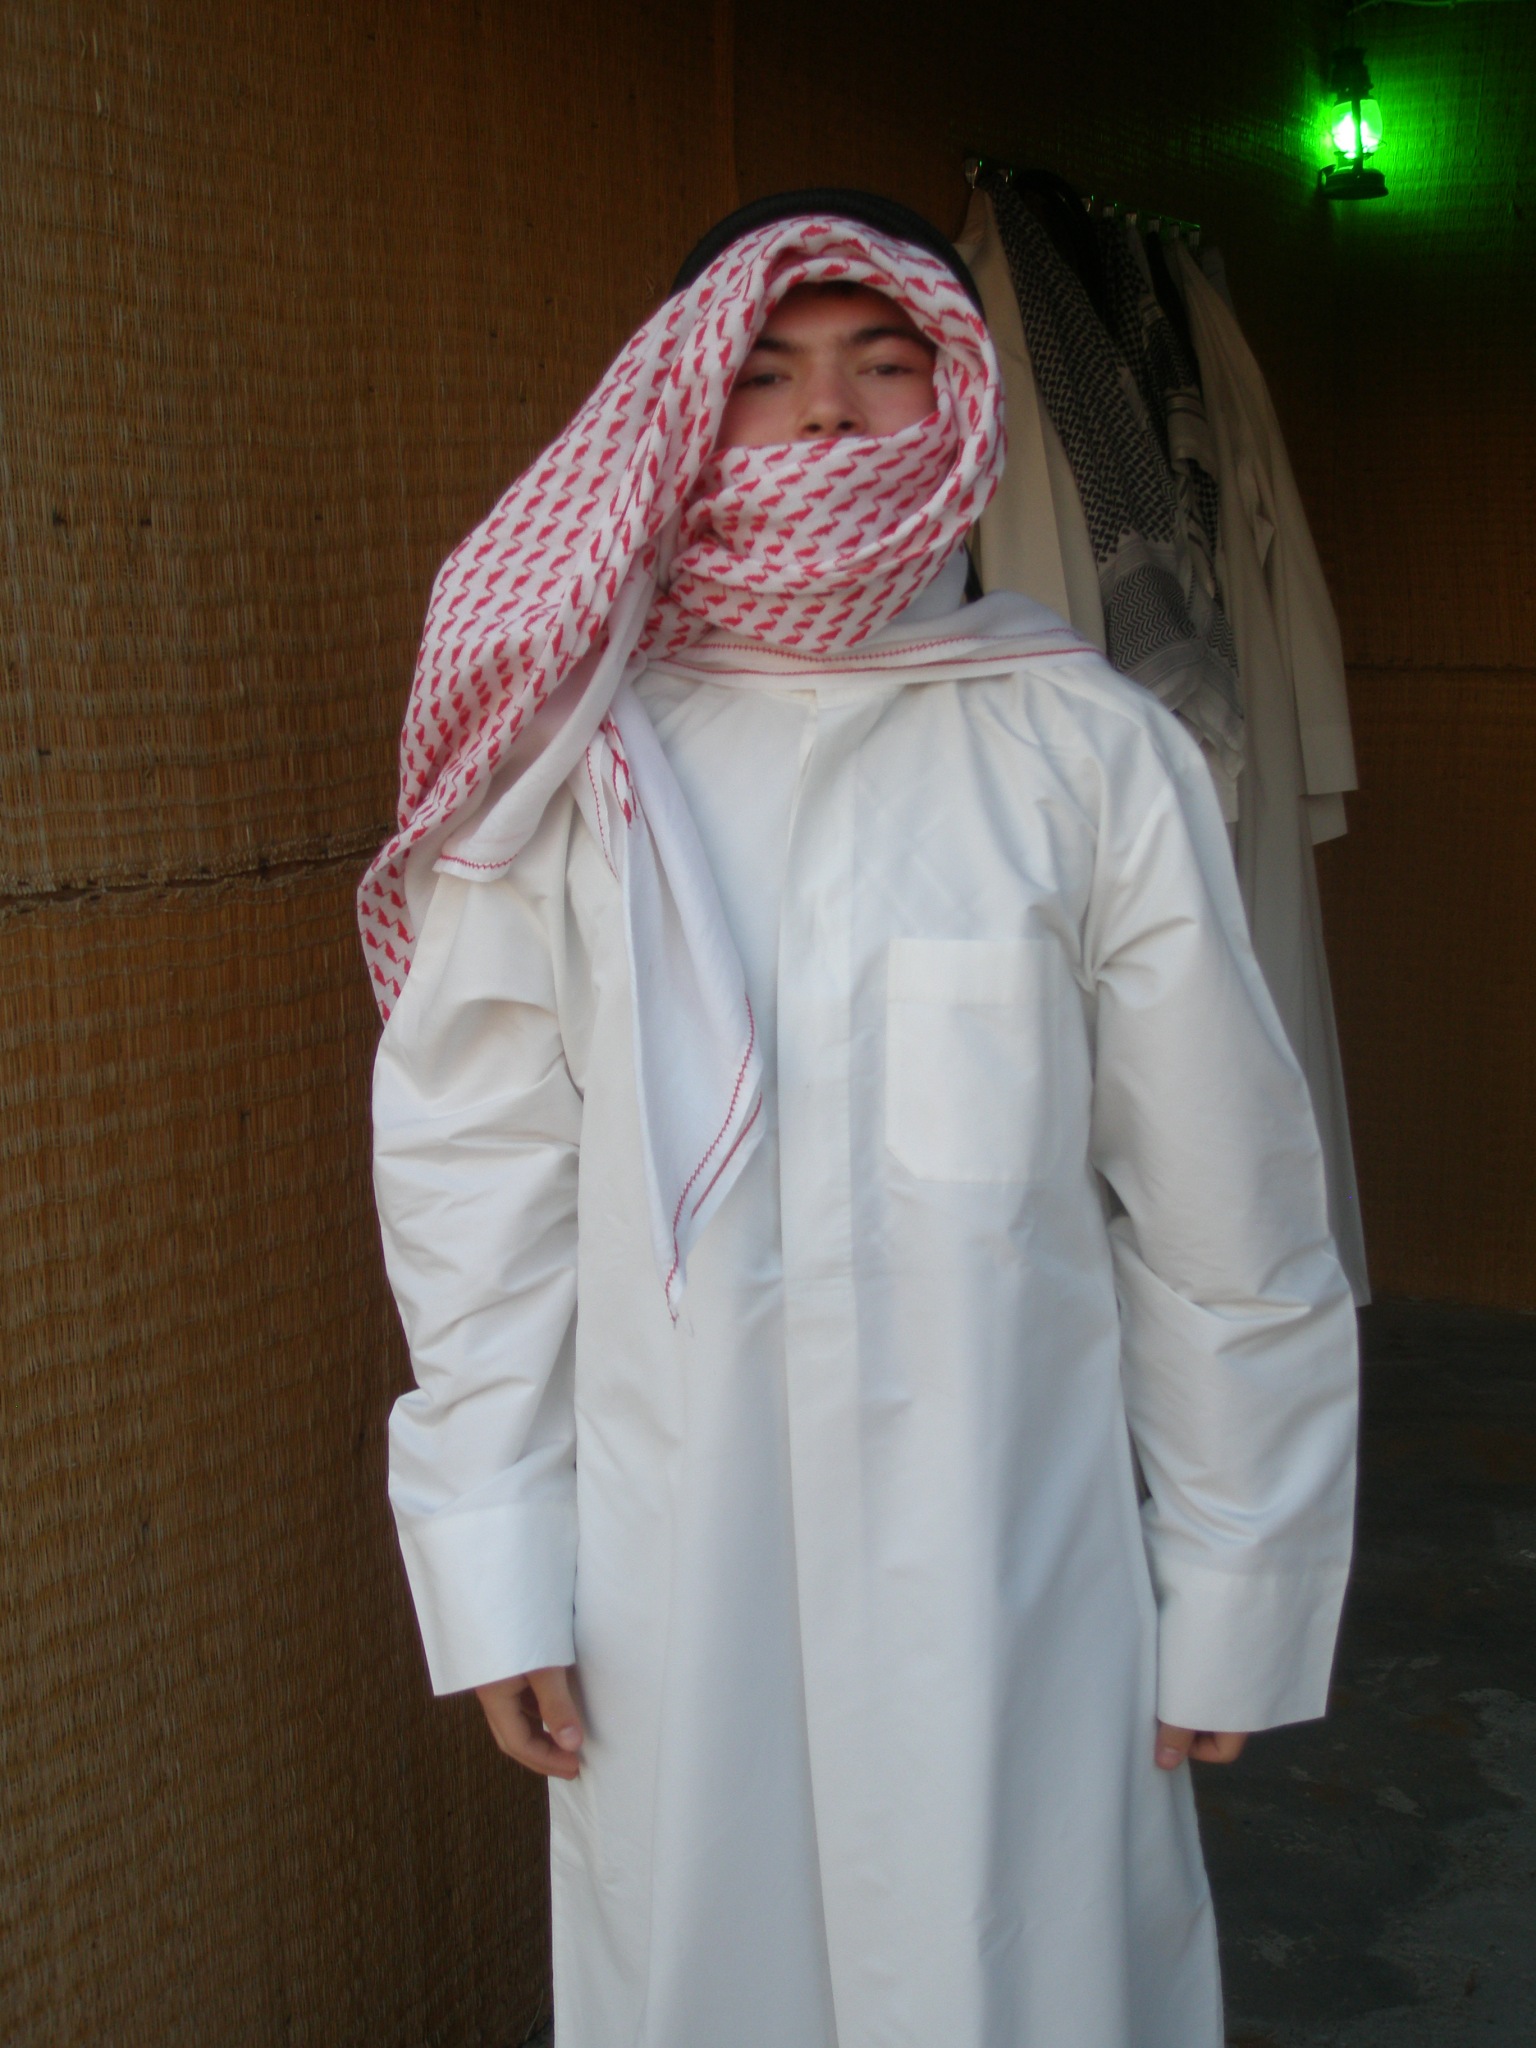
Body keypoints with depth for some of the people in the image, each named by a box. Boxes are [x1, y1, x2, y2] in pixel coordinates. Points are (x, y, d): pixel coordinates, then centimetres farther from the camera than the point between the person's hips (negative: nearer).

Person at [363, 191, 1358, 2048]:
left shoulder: (1083, 749, -3)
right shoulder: (583, 760, 0)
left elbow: (1223, 1217, -1)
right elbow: (475, 1181, 1)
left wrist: (1235, 1599, 2)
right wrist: (492, 1577, -1)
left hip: (1011, 1577, 0)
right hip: (668, 1593, 1)